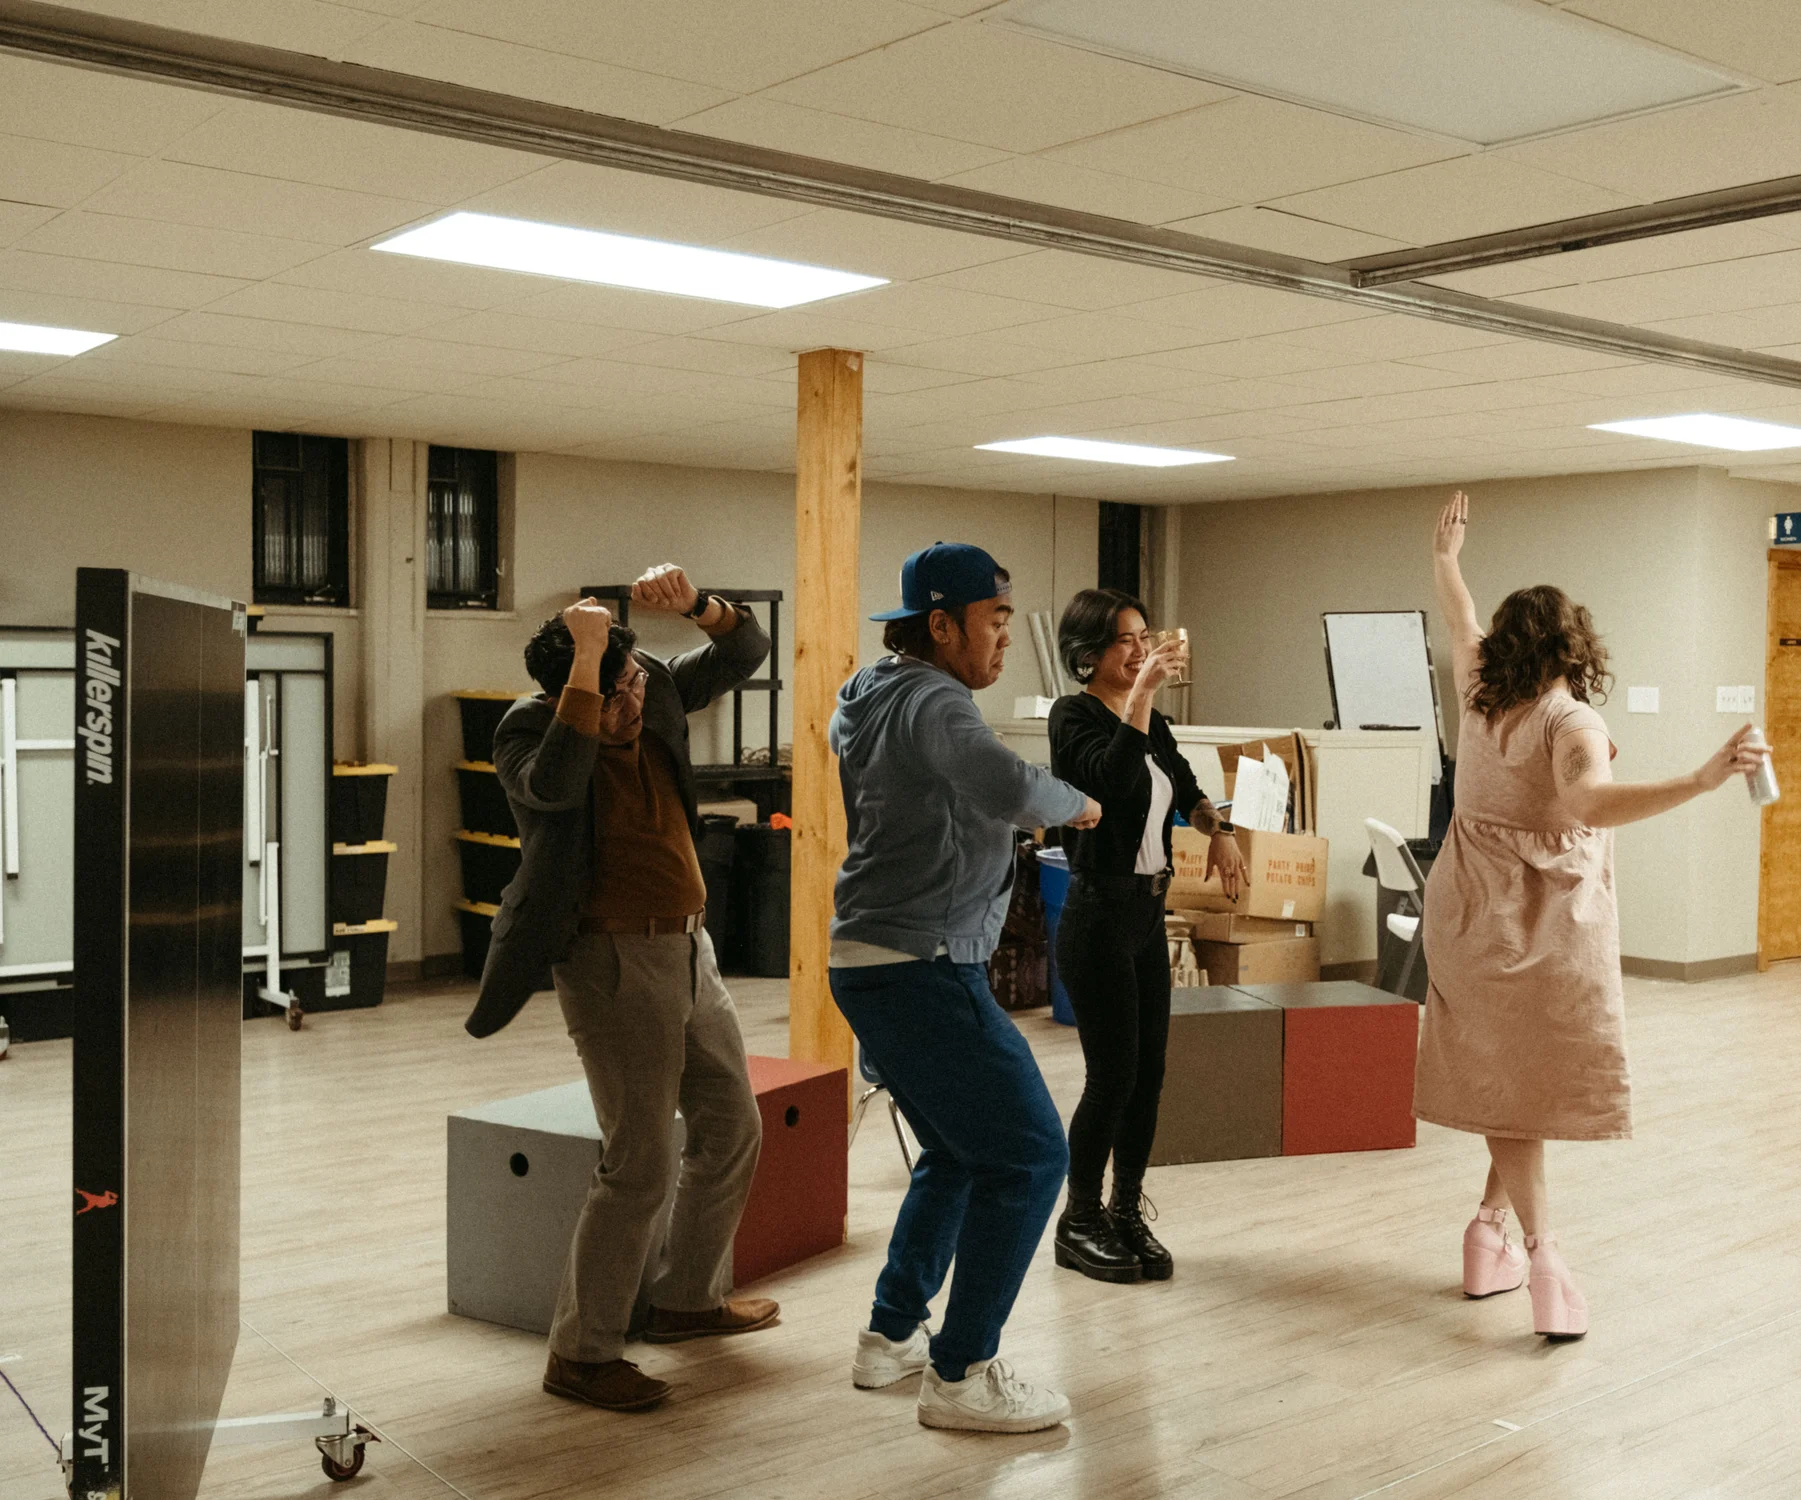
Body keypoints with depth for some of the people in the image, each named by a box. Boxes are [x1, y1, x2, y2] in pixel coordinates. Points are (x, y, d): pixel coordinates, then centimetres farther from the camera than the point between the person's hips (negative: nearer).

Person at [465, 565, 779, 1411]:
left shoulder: (654, 689, 2)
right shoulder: (528, 731, -16)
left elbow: (745, 653, 1)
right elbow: (556, 782, -39)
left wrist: (693, 602, -18)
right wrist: (586, 660, -35)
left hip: (686, 948, 8)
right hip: (615, 960, -8)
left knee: (731, 1127, 18)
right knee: (640, 1164, -8)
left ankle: (688, 1297, 36)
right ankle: (580, 1354, 7)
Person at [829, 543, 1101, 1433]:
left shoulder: (873, 701, 16)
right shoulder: (932, 701, -15)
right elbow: (1008, 789, -32)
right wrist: (1075, 803, -13)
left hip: (873, 961, 11)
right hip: (922, 968, -10)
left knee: (959, 1154, 22)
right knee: (1028, 1153, -6)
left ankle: (891, 1336, 29)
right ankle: (961, 1374, -2)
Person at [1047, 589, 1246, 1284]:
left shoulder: (1151, 722, 12)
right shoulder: (1074, 715, -10)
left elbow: (1184, 786, 28)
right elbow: (1113, 776, -29)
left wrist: (1217, 828, 11)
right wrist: (1143, 691, -29)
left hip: (1148, 912, 8)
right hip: (1099, 912, -7)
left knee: (1149, 1071, 8)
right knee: (1114, 1074, -5)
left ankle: (1127, 1214, 20)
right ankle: (1079, 1223, 10)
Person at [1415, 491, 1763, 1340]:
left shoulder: (1481, 702, 3)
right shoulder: (1571, 723, -16)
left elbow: (1461, 628, 23)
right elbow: (1588, 803, -36)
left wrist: (1446, 559, 39)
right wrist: (1701, 781, -44)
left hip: (1473, 912, 6)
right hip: (1548, 921, -6)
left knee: (1505, 1077, 11)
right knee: (1536, 1082, 2)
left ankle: (1497, 1239, 8)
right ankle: (1535, 1249, 1)